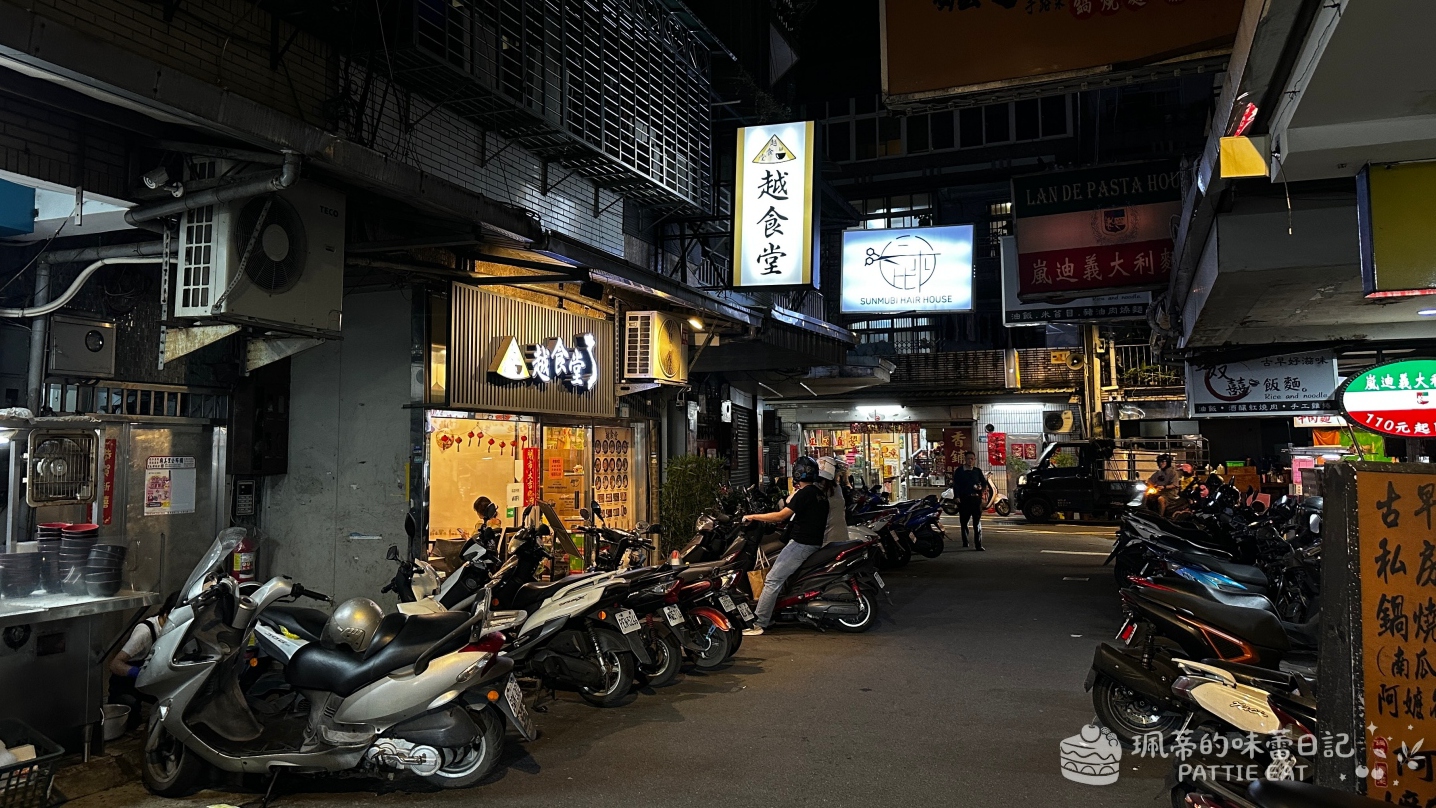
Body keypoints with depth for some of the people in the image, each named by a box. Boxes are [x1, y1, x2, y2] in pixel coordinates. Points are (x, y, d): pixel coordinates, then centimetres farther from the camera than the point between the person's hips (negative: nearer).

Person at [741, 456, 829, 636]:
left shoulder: (804, 493, -16)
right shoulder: (820, 493, 13)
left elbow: (781, 516, -19)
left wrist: (754, 517, -12)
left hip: (800, 544, -10)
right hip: (814, 542, 10)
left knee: (772, 580, -10)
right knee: (774, 568, 19)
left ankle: (758, 624, -12)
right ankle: (768, 616, 17)